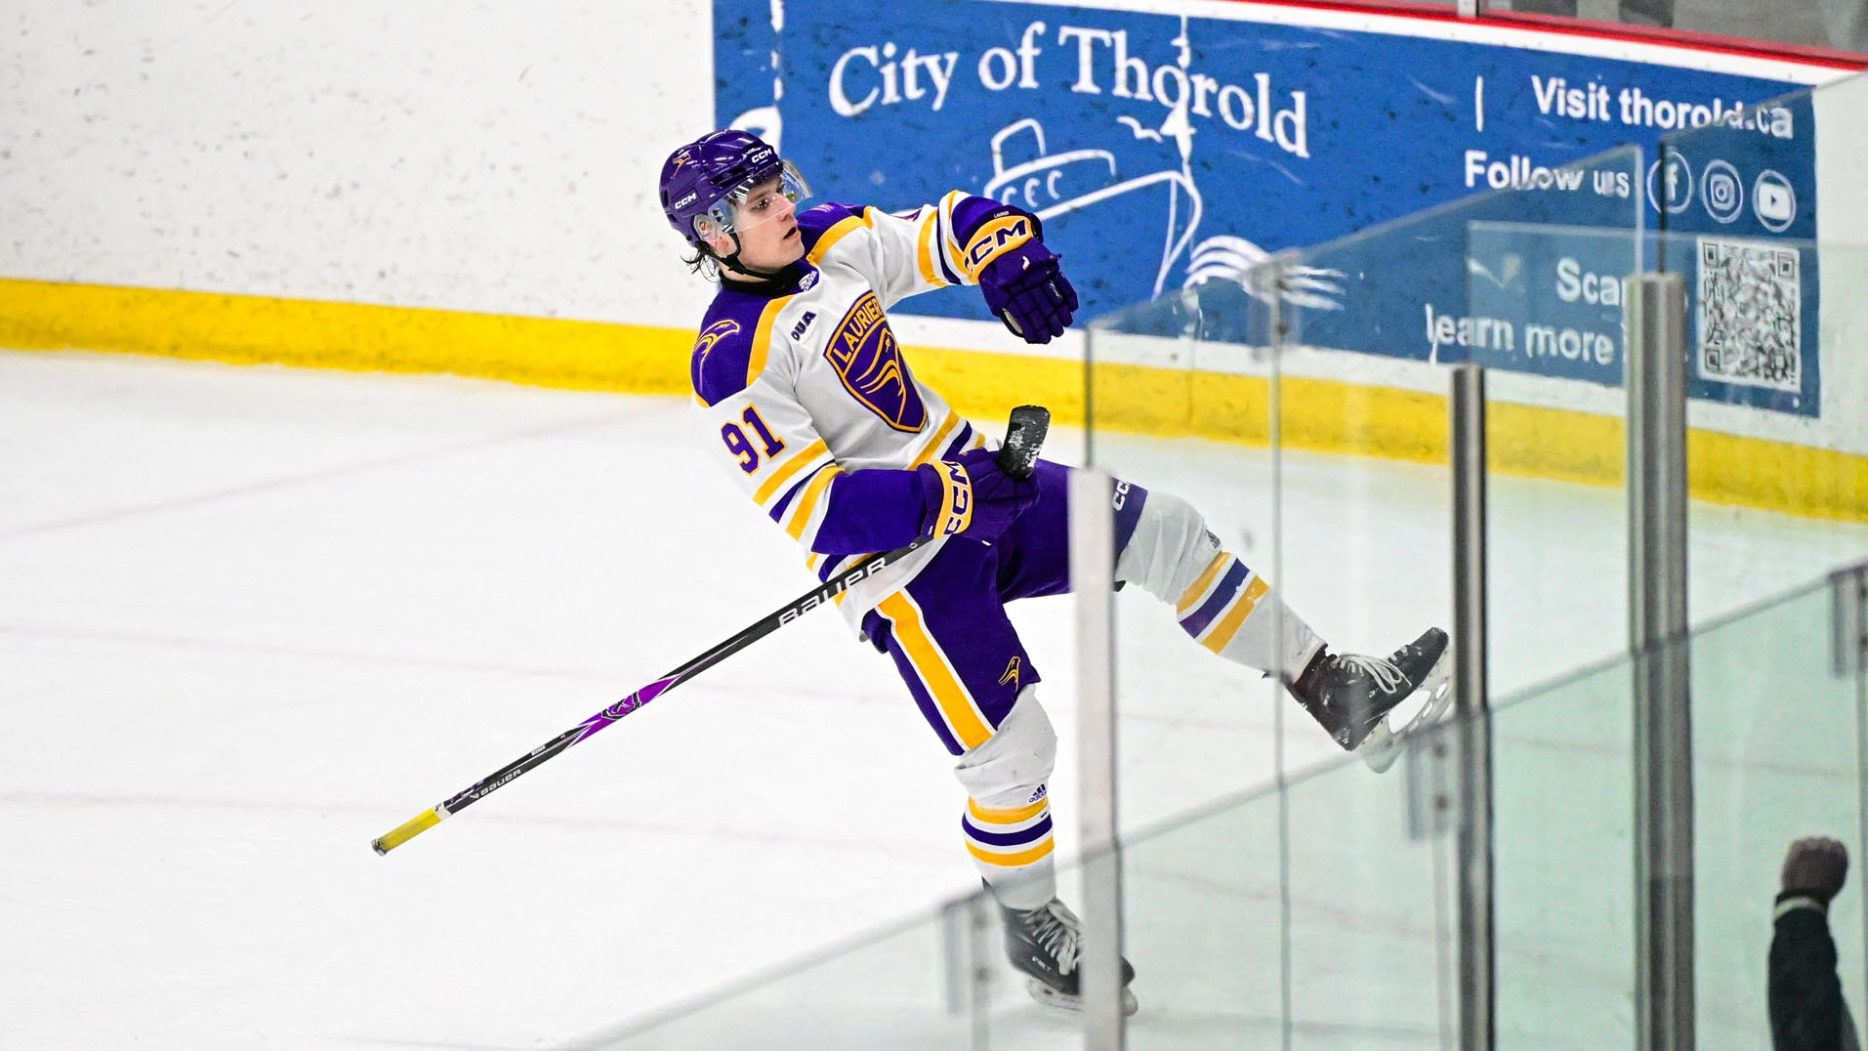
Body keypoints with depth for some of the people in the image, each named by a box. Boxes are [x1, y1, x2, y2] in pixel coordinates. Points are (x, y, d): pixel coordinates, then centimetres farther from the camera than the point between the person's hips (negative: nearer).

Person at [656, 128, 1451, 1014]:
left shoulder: (834, 242, 2)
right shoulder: (732, 362, -20)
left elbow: (953, 229, 8)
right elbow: (813, 507, -26)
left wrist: (1009, 255, -16)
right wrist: (946, 501, -32)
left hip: (968, 482, 8)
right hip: (896, 568, -8)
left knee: (1158, 531, -1)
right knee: (1011, 749, -10)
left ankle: (1334, 692, 9)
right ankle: (1029, 924, 15)